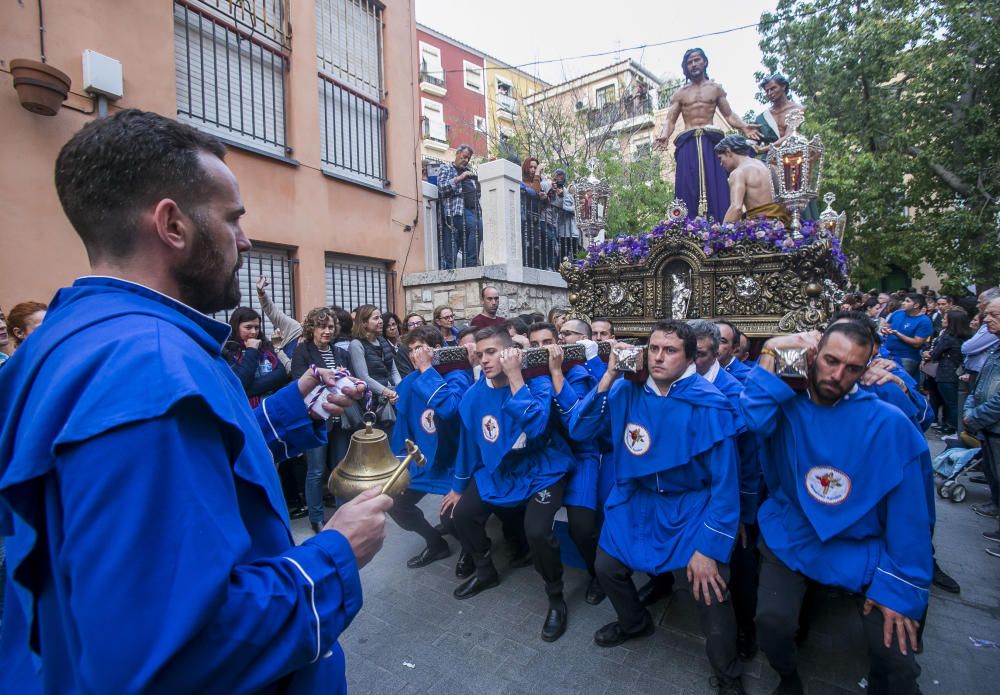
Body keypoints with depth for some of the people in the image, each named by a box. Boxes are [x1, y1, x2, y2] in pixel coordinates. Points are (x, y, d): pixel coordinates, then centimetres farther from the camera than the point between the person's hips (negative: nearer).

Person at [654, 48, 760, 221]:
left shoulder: (716, 88, 17)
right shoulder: (679, 94, 16)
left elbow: (729, 115, 14)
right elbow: (670, 120, 7)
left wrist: (743, 126, -6)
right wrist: (664, 136, -16)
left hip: (711, 142, 0)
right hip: (688, 145, 0)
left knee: (715, 187, -9)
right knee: (689, 189, -10)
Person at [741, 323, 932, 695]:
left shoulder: (888, 424, -10)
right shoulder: (784, 402, -7)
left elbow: (908, 514, -6)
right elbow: (751, 418, -31)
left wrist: (899, 588, -7)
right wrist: (769, 355, -27)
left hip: (861, 547, 1)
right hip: (791, 536, 0)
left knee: (897, 658, -9)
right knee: (772, 622, -16)